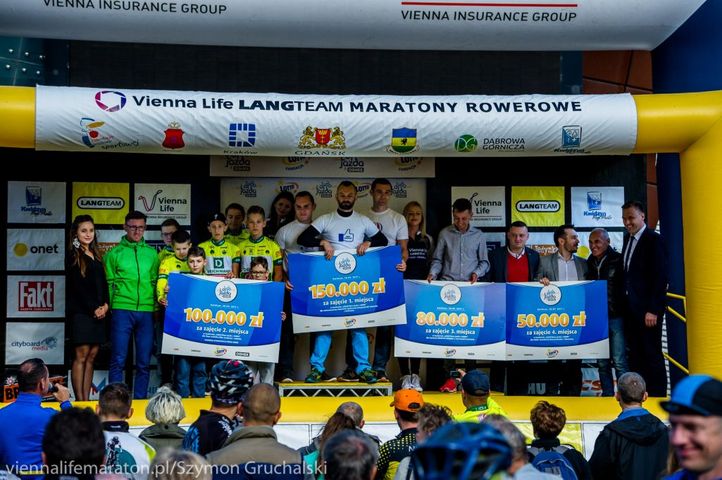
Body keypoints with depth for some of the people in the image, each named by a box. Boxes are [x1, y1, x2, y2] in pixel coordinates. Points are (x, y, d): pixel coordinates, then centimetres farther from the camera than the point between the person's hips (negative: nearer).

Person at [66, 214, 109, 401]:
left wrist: (105, 305, -1)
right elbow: (77, 286, -8)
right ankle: (80, 402, -7)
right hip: (81, 312, -6)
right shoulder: (73, 256, -2)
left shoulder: (96, 256, 18)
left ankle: (87, 400, 6)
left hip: (99, 311, 6)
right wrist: (94, 309, -11)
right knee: (81, 355, -8)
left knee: (91, 356, 4)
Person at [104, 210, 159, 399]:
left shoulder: (152, 253, 13)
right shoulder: (114, 253, 6)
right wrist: (108, 307, -3)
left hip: (146, 311, 3)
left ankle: (140, 401, 13)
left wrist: (157, 304, 6)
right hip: (122, 310, -2)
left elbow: (156, 282, 15)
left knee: (144, 362, 4)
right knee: (118, 360, -3)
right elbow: (109, 284, 4)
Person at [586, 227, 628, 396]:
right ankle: (607, 396, 18)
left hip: (616, 317, -5)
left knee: (619, 362, -6)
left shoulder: (618, 260, -4)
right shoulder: (589, 263, 10)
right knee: (602, 363, 10)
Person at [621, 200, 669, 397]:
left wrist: (653, 310, -18)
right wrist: (625, 303, 8)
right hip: (630, 307, 8)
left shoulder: (654, 240, -11)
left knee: (652, 354, -1)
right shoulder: (628, 238, 13)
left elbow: (661, 277, -15)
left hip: (648, 308, -7)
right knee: (635, 354, 10)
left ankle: (657, 395, 5)